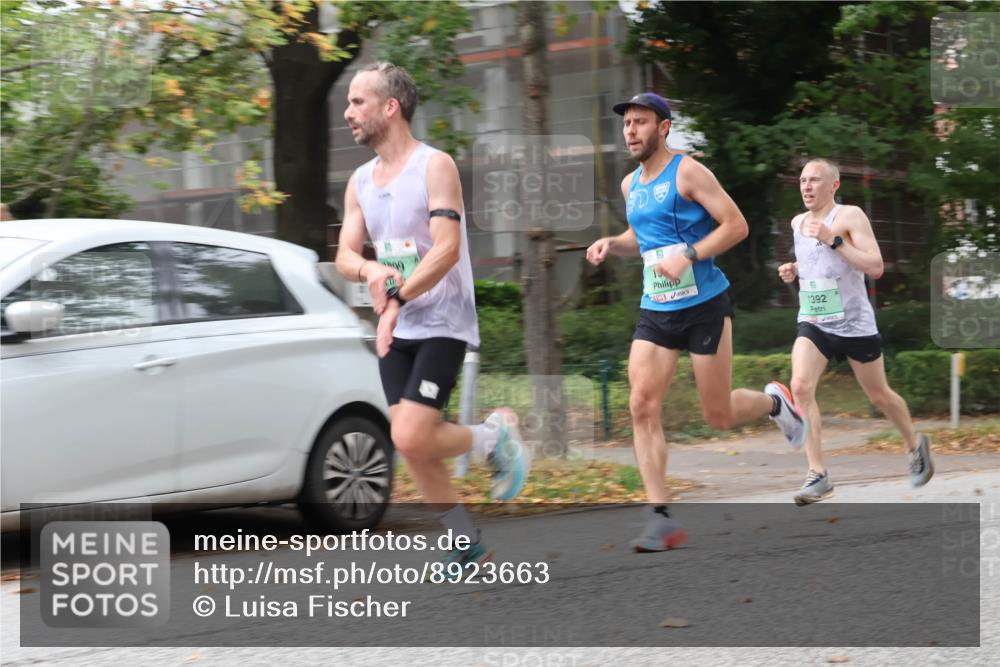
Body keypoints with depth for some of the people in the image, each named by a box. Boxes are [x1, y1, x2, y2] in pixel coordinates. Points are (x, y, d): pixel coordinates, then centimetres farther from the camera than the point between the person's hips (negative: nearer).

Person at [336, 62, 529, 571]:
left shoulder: (435, 166, -10)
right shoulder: (360, 181, 11)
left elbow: (447, 250, -19)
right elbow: (344, 256, 6)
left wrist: (396, 299, -27)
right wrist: (370, 270, -17)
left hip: (441, 325, -7)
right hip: (394, 331, 7)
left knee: (412, 438, -19)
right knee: (413, 448, 4)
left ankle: (494, 437, 9)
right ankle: (467, 544, 19)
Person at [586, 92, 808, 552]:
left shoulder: (687, 172, -10)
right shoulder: (630, 185, 11)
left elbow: (736, 225, -14)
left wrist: (688, 255, -24)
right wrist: (613, 244, 6)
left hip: (705, 306, -6)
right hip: (655, 311, 6)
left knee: (718, 416, 2)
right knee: (642, 406, -10)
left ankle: (774, 402, 36)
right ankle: (660, 517, -8)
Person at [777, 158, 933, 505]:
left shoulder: (850, 217, -12)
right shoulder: (798, 223, 8)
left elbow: (875, 267, -21)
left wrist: (833, 240, -28)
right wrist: (794, 269, 5)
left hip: (854, 324, -4)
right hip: (813, 323, 4)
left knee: (879, 396, 12)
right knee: (800, 386, -21)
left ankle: (915, 444, 42)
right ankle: (818, 475, -21)